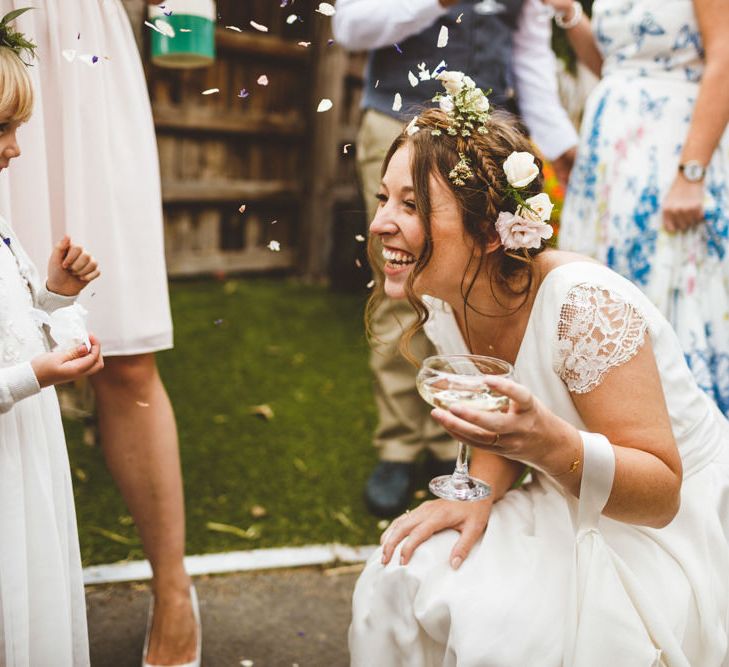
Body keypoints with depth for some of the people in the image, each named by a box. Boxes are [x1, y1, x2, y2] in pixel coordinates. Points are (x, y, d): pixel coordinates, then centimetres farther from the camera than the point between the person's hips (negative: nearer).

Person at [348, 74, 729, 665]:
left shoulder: (583, 304, -29)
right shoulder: (443, 302, -7)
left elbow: (661, 492, -25)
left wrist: (549, 444, -43)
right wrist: (480, 491, -16)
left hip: (676, 526, -6)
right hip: (571, 511, 6)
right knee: (405, 579, -13)